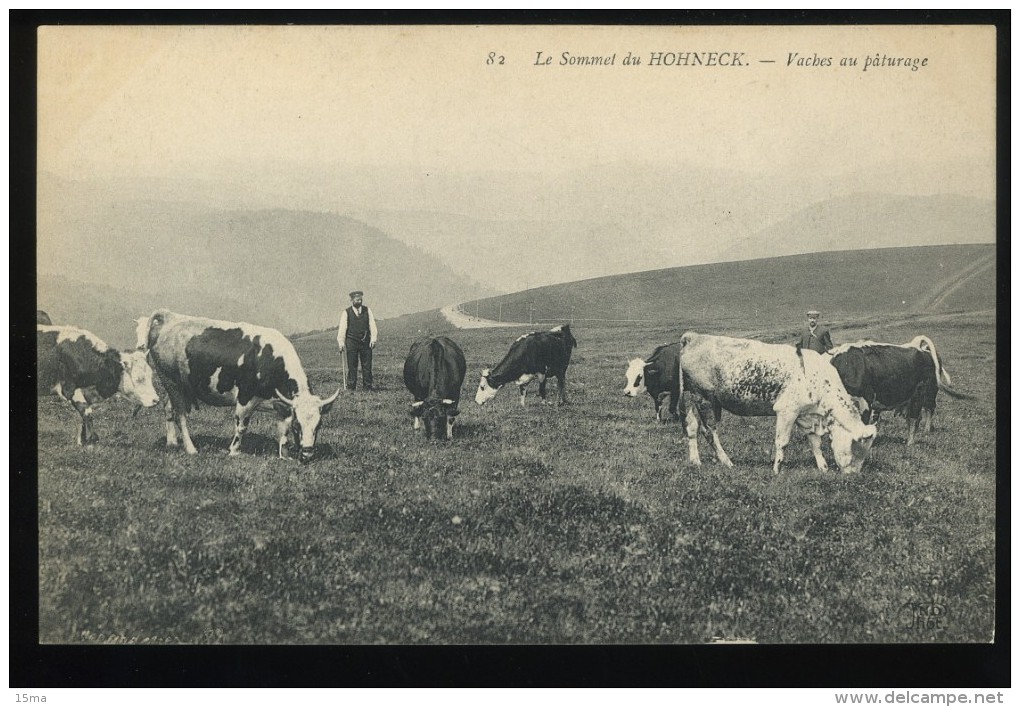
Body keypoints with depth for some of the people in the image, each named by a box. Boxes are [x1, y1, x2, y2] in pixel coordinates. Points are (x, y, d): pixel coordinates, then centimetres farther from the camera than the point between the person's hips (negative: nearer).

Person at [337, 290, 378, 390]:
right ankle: (350, 387, 3)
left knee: (367, 366, 2)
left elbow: (372, 326, 5)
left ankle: (367, 387, 7)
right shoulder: (346, 313, 3)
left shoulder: (367, 311, 9)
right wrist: (341, 343, -9)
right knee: (352, 366, -1)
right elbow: (342, 328, 0)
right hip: (351, 342, -2)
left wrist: (373, 339, -7)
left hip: (365, 342, 2)